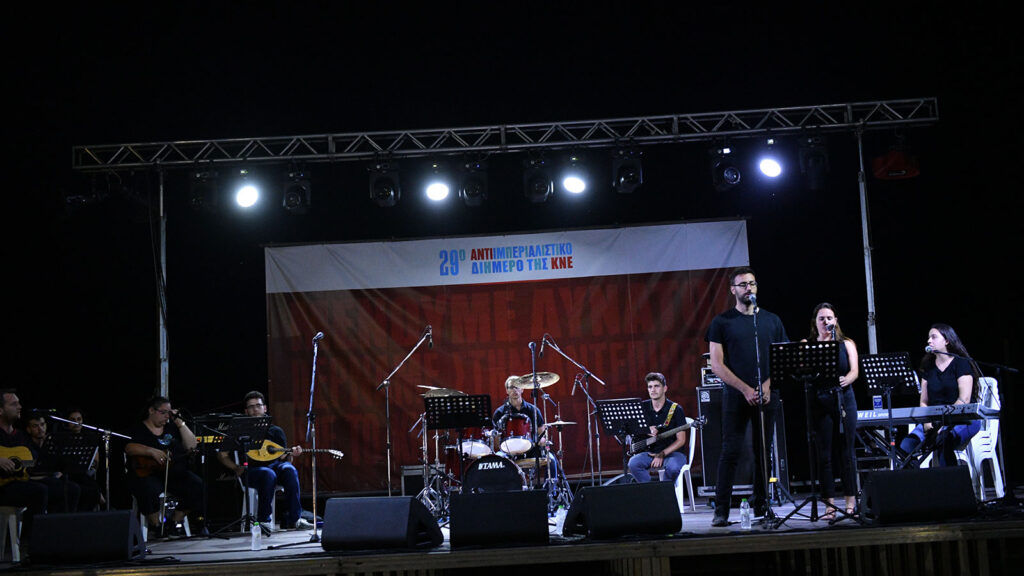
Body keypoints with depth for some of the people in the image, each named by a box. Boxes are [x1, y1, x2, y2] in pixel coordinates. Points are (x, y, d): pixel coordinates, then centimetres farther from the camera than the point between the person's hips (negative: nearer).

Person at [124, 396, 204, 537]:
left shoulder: (172, 428, 20)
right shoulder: (138, 429, 7)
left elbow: (191, 446, 12)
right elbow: (129, 448, -13)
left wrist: (180, 423, 5)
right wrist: (152, 451, -25)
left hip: (174, 472, 5)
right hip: (146, 473, -4)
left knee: (196, 484, -22)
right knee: (150, 490, -38)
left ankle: (176, 521, -6)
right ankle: (155, 526, -13)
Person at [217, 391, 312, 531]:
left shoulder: (275, 431, 18)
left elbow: (284, 458, 13)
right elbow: (222, 455, 10)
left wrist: (291, 454, -10)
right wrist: (236, 468, -5)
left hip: (274, 465, 3)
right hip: (251, 470, -3)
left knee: (289, 470, -33)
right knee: (268, 475, -38)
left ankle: (294, 520, -32)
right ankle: (263, 520, -27)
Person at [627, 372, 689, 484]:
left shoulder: (676, 409, -5)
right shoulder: (643, 407, 5)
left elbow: (681, 440, -6)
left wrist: (662, 455, -15)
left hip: (672, 451, -3)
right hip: (650, 452, 3)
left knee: (673, 467, -37)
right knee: (633, 463, -27)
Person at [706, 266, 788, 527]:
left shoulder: (772, 321, 12)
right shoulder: (722, 322, 2)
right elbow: (717, 365, -3)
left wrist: (768, 384, -7)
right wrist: (745, 389, -12)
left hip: (767, 396, 3)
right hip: (736, 397, -3)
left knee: (763, 451, 5)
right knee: (731, 451, -7)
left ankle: (761, 506, 13)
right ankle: (721, 510, -5)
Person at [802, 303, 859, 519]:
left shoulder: (846, 344, 12)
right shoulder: (806, 345, 11)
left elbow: (854, 371, -2)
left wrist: (845, 380, -23)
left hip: (844, 399, 0)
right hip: (819, 401, 0)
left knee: (846, 452, 0)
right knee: (824, 454, -2)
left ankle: (851, 503, 7)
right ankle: (830, 505, 2)